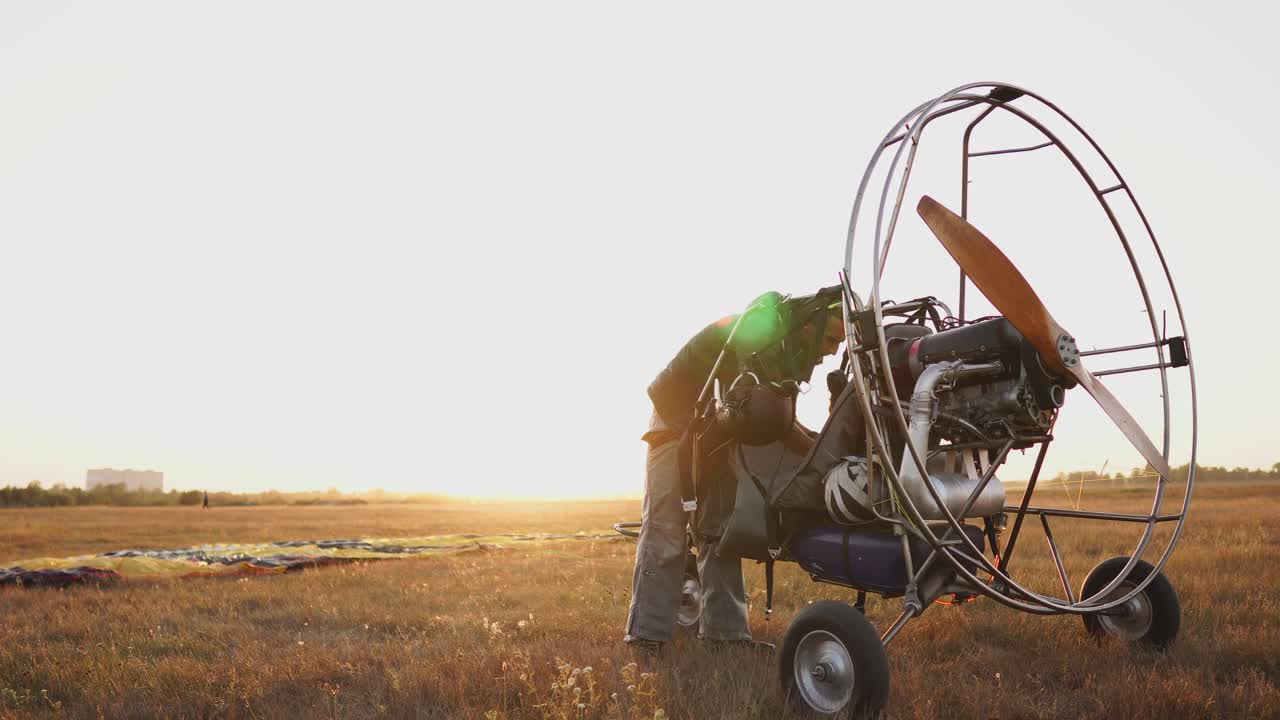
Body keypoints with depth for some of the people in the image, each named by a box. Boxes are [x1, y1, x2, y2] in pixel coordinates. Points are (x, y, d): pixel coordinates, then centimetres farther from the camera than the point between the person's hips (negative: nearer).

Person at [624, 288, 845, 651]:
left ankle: (724, 628, 3)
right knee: (665, 526, -11)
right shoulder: (761, 328, -27)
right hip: (679, 417, -8)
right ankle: (646, 633, -11)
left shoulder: (793, 344, 0)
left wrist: (820, 441, -6)